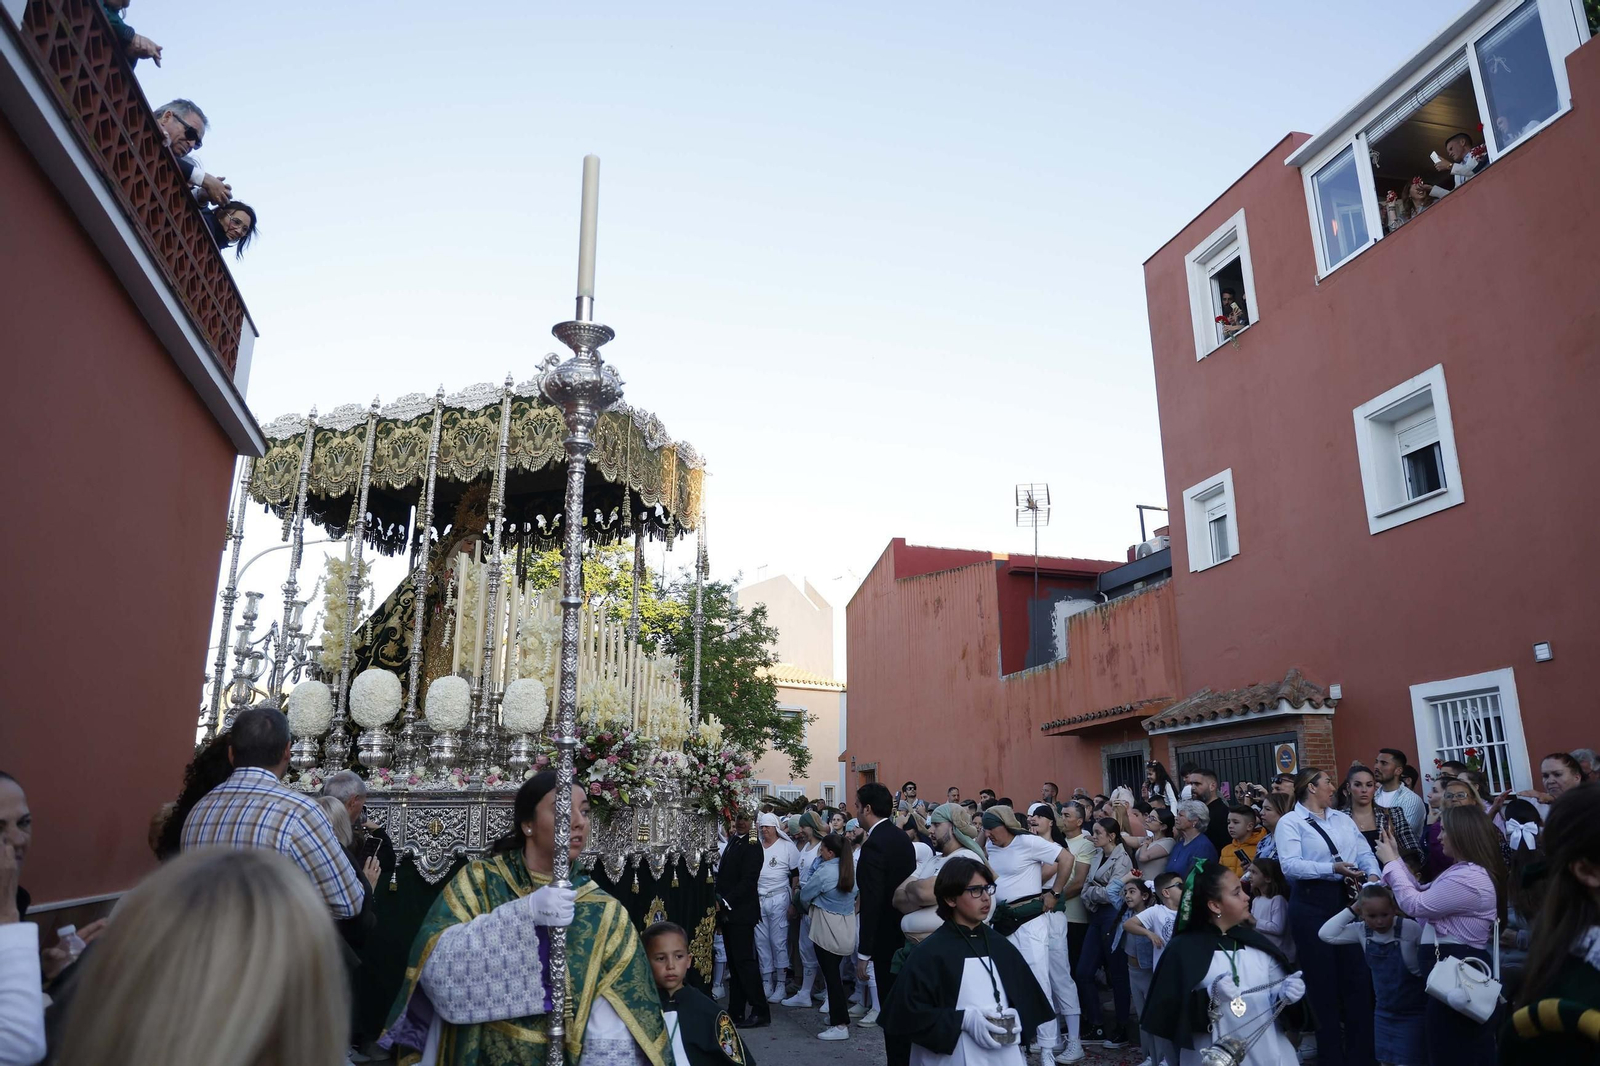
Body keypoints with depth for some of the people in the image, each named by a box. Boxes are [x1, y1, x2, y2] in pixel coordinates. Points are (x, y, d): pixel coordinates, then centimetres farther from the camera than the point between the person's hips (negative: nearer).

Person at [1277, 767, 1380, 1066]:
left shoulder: (1343, 819, 15)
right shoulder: (1290, 822, -5)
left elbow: (1365, 852, 8)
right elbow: (1290, 865, -17)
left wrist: (1372, 874, -12)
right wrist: (1333, 869, -23)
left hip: (1348, 900, 5)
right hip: (1311, 904, -5)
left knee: (1357, 977, 9)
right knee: (1323, 981, 5)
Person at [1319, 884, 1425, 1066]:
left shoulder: (1409, 928, -20)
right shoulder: (1361, 931, -6)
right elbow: (1326, 934, -10)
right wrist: (1352, 910, -11)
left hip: (1412, 1011, -5)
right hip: (1384, 1011, 5)